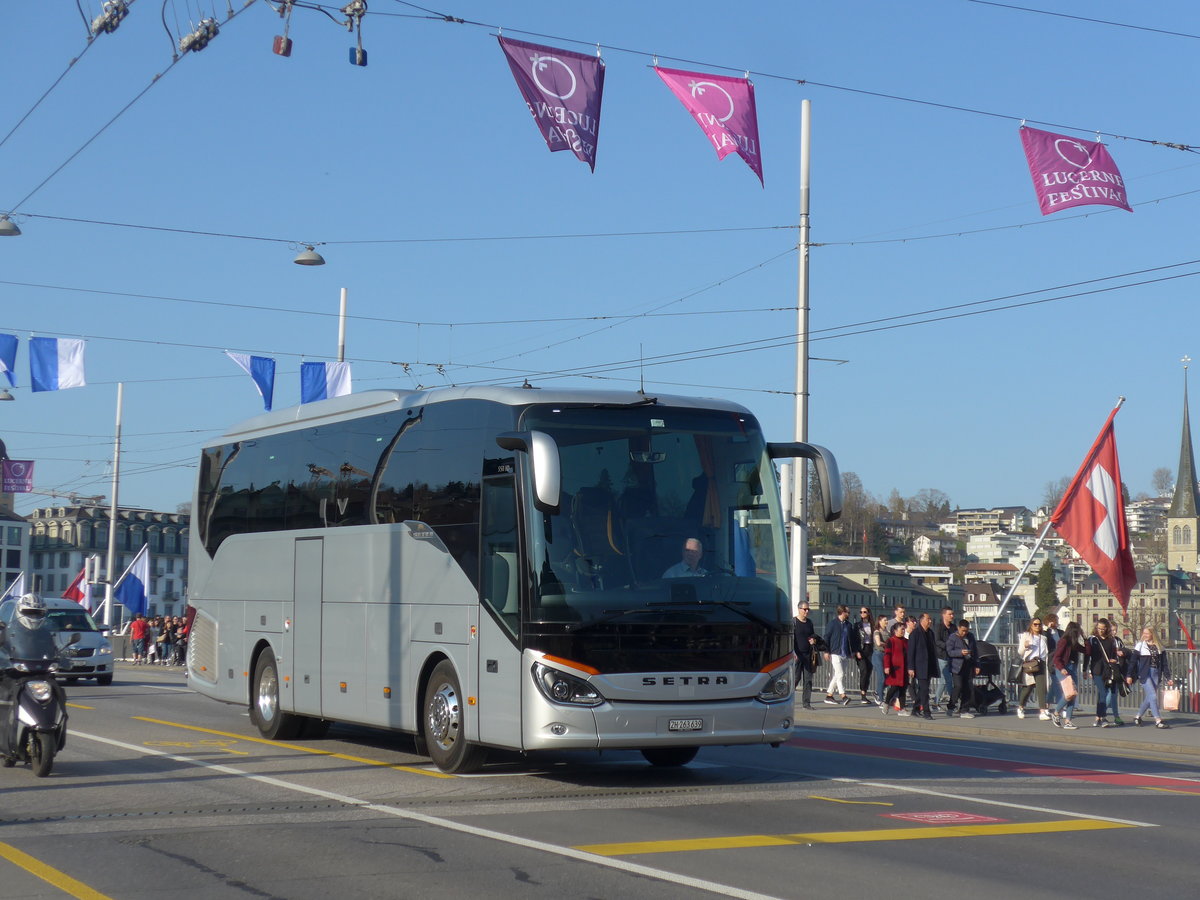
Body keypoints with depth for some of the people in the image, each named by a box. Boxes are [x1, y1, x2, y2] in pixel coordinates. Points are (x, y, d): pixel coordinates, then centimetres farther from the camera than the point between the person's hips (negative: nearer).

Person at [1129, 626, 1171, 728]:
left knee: (1149, 698, 7)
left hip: (1156, 674, 4)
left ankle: (1138, 716, 25)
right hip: (1145, 674, -4)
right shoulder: (1140, 645, 0)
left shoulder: (1159, 647, 9)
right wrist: (1130, 676, -4)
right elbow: (1133, 661, 0)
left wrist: (1168, 677, 7)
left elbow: (1164, 663, 11)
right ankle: (1158, 721, -13)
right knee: (1153, 696, -13)